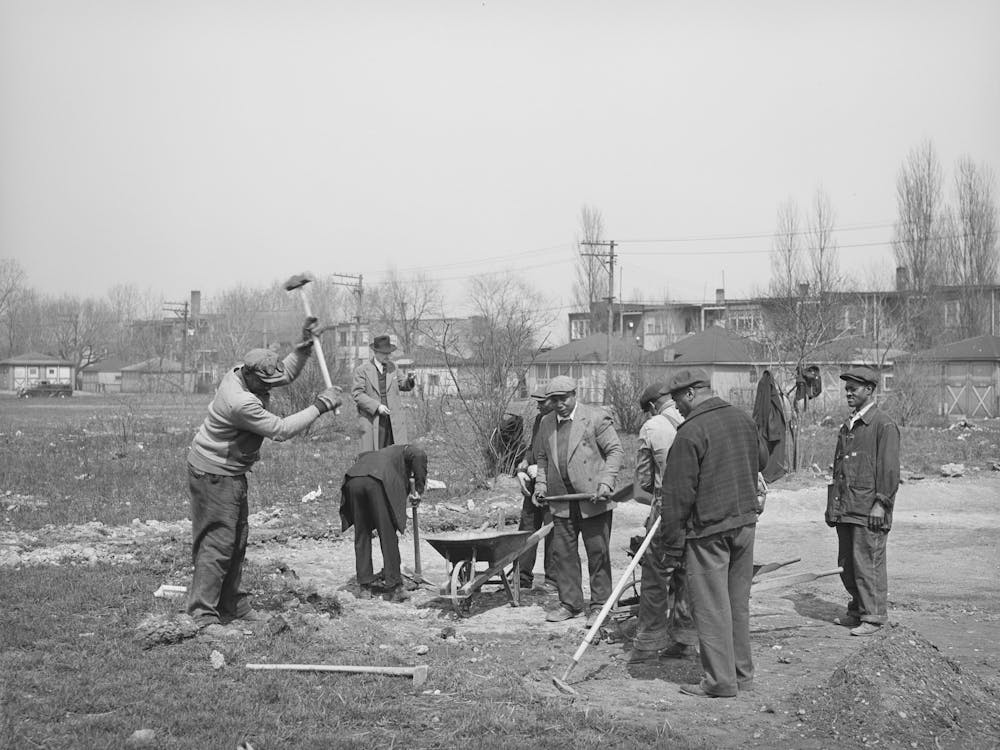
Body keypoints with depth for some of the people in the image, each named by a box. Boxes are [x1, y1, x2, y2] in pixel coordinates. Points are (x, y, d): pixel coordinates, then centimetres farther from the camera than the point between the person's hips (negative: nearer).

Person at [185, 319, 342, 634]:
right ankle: (203, 613, -2)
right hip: (214, 474, -10)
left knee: (237, 539, 16)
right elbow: (281, 430, -26)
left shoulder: (245, 373, -4)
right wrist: (320, 407, -21)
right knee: (218, 541, -8)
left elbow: (287, 372, 12)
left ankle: (233, 604, 27)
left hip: (232, 472, 10)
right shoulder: (241, 402, -31)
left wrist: (304, 345, -4)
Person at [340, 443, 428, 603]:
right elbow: (418, 456, 5)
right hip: (377, 482, -5)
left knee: (361, 536, 15)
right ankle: (393, 588, 7)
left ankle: (365, 586, 17)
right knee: (388, 536, 4)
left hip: (353, 480, 5)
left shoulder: (373, 454, 44)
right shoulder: (407, 451, 26)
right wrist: (419, 490, 7)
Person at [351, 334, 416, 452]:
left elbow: (402, 384, 21)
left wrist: (409, 380, -3)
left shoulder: (391, 367, 13)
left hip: (394, 421, 4)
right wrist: (376, 406, -19)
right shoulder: (362, 371, -2)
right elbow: (357, 394, -9)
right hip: (372, 421, -4)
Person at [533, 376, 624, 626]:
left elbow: (615, 451, -5)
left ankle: (599, 606, 12)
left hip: (592, 499, -5)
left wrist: (606, 482, -15)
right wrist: (541, 485, 9)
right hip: (561, 501, 5)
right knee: (562, 553, 7)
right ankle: (570, 603, 19)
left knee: (598, 554, 1)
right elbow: (542, 458, 22)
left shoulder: (596, 417, -5)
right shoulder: (546, 423, 11)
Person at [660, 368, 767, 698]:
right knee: (738, 602, 15)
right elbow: (761, 458, 25)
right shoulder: (744, 420, 6)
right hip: (745, 522, 7)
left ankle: (720, 680, 5)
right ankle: (742, 673, 23)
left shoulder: (690, 432, -16)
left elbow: (678, 494, -15)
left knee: (711, 606, 1)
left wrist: (673, 542, -9)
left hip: (708, 529, -7)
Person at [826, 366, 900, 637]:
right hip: (845, 509, 8)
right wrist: (832, 504, 18)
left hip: (869, 510, -8)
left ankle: (873, 616, 4)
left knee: (868, 563, -5)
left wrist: (881, 503, -16)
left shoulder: (883, 424, -7)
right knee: (847, 564, 13)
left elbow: (889, 469, -12)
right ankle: (857, 611, 25)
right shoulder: (847, 426, 18)